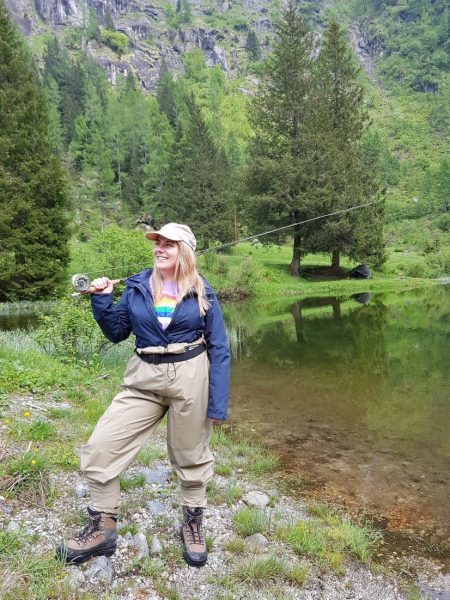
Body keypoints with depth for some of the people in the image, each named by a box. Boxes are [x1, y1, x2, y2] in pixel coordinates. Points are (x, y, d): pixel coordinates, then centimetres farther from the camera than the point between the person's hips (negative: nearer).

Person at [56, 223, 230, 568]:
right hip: (144, 378, 3)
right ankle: (103, 527, 19)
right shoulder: (137, 287, 2)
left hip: (190, 377, -2)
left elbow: (219, 350, -3)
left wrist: (218, 404, -8)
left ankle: (193, 523, 38)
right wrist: (102, 300, -7)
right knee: (100, 447, -2)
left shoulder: (202, 294, -4)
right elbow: (116, 333, 10)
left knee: (191, 455, 12)